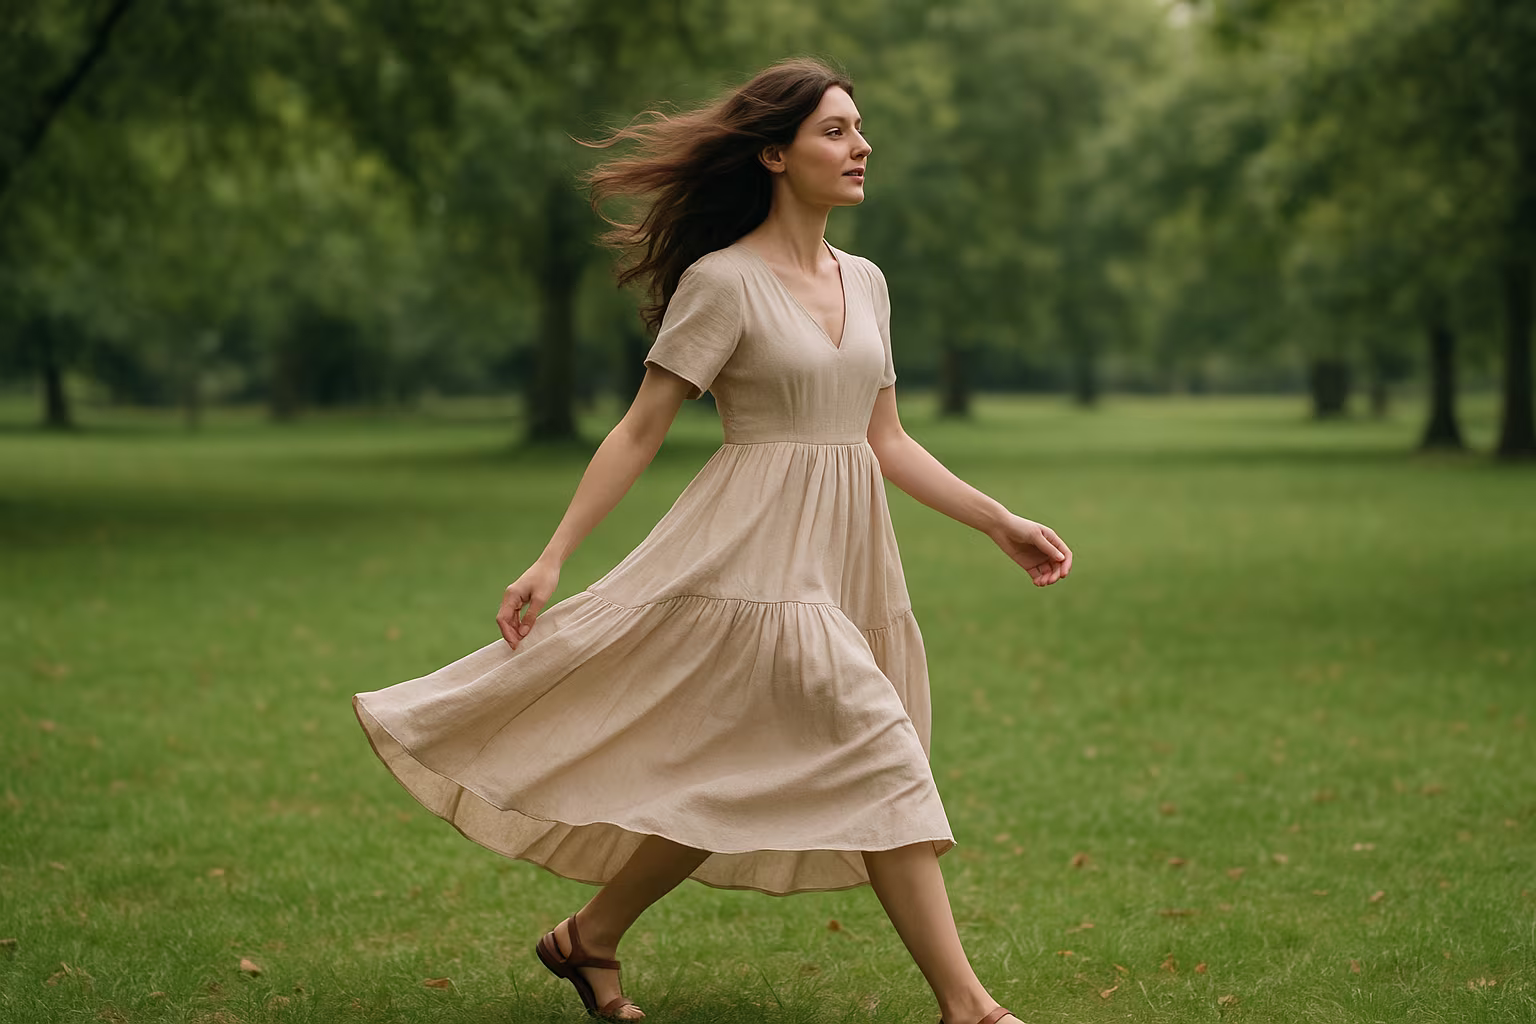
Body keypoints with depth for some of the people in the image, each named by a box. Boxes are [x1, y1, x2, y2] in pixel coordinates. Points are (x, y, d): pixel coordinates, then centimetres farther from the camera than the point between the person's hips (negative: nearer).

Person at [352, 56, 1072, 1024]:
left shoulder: (865, 282, 13)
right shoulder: (723, 282, -8)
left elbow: (886, 440, 16)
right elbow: (641, 430, -7)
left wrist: (1001, 522, 11)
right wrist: (552, 559, -10)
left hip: (844, 559, 8)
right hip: (760, 556, -8)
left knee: (744, 786, 9)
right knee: (880, 763, -11)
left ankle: (589, 940, 26)